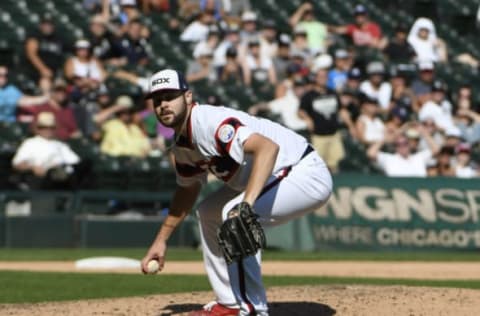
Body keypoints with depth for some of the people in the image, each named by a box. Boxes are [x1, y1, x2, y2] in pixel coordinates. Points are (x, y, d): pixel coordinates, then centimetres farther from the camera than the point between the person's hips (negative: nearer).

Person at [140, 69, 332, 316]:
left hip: (307, 174, -11)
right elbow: (187, 191, 22)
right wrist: (161, 239, 23)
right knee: (208, 213, 18)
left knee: (233, 213, -26)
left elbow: (268, 147, -41)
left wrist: (246, 205, -51)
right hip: (278, 178, 11)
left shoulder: (210, 122, -26)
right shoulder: (181, 142, 5)